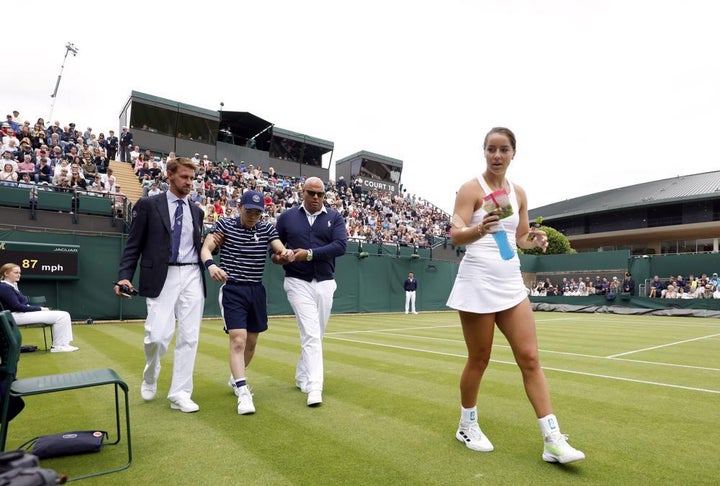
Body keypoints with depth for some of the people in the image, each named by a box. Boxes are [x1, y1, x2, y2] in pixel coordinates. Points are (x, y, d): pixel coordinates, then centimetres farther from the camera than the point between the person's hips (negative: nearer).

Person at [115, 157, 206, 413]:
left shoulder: (196, 211, 15)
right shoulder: (148, 205, 3)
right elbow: (133, 245, 0)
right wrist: (124, 276, -10)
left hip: (192, 276, 4)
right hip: (162, 278, -3)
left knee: (189, 337, 2)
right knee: (158, 335, -8)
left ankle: (179, 394, 13)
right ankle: (150, 376, 26)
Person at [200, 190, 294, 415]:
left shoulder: (267, 229, 3)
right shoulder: (225, 224, -3)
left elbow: (281, 250, -6)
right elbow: (206, 248, -10)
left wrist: (288, 253, -32)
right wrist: (211, 265, -33)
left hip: (257, 291, 4)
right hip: (232, 290, -4)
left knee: (251, 342, 14)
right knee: (238, 340, -14)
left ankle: (236, 378, 38)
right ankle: (243, 392, -8)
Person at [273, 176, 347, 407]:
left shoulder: (334, 217, 3)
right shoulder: (287, 216, 4)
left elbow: (341, 246, -11)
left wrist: (310, 254, -20)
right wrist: (276, 256, -13)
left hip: (325, 283, 3)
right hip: (298, 282, -2)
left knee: (317, 336, 12)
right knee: (310, 335, -12)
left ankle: (302, 377, 32)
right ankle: (314, 387, -11)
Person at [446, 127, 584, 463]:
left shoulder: (519, 193, 10)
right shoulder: (471, 189, -7)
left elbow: (521, 238, 17)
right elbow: (455, 236, -17)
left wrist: (534, 240, -6)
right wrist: (479, 229, -38)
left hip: (511, 282, 6)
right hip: (478, 281, -5)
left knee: (530, 358, 2)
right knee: (479, 359, 5)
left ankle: (553, 440, 10)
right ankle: (467, 426, 27)